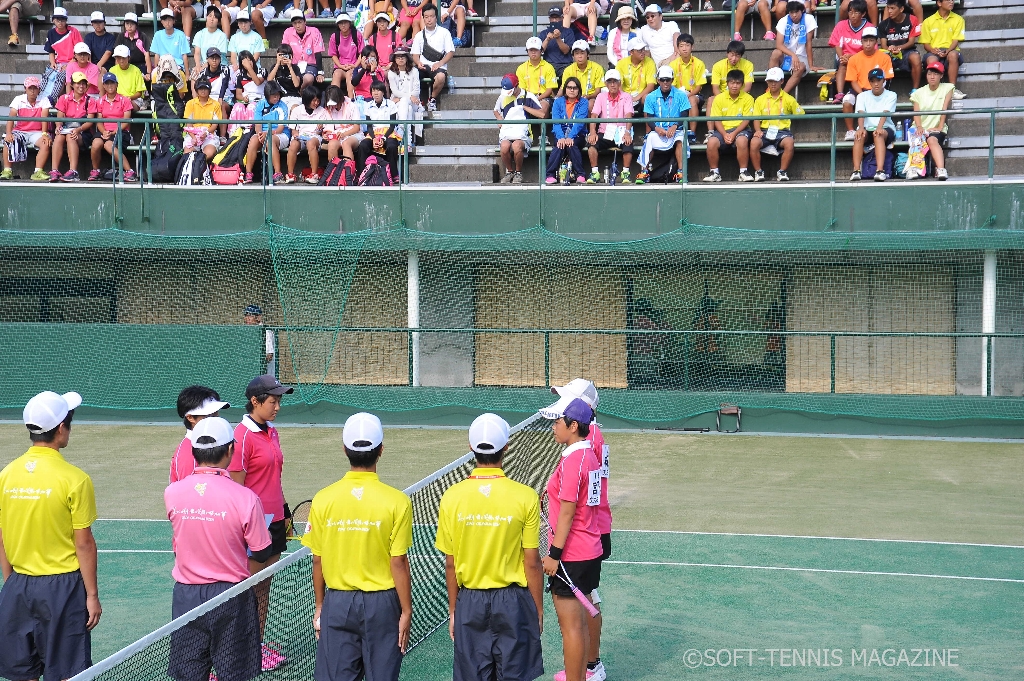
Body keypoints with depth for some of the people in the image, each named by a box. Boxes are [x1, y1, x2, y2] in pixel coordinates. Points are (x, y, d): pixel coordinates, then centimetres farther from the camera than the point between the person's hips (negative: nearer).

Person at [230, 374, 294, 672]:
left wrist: (284, 514, 18)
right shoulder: (243, 436, -15)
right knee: (251, 588, 1)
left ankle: (259, 643, 23)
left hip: (274, 522, 8)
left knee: (265, 586, 14)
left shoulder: (272, 433, 10)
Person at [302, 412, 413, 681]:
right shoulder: (396, 501, -12)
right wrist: (406, 611, 0)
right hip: (381, 602, -1)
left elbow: (318, 561, 0)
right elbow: (398, 563, -10)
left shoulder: (323, 499, -6)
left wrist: (320, 606, 13)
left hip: (338, 602, 2)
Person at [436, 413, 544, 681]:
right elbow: (532, 563, -7)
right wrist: (539, 610, 5)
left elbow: (450, 564, -1)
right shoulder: (525, 497, -12)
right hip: (513, 601, -2)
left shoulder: (452, 497, -7)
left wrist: (453, 610, 11)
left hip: (470, 601, 2)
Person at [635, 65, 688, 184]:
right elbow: (649, 119, 2)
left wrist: (675, 126, -23)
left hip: (675, 130, -1)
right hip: (658, 131, 1)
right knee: (650, 138, -32)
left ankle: (680, 173, -32)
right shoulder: (651, 97, 6)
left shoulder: (681, 95, 2)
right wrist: (657, 128, -21)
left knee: (680, 140, -34)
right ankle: (644, 171, -27)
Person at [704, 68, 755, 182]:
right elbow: (717, 120, 2)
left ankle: (743, 172, -23)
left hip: (740, 130, -2)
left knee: (742, 140, -37)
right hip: (723, 130, 2)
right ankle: (714, 173, -13)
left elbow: (746, 120, -4)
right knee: (711, 142, -29)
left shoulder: (747, 98, 2)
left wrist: (734, 133, -18)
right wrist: (724, 134, -16)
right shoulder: (719, 98, 6)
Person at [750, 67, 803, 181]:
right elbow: (756, 119, 10)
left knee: (789, 142, -36)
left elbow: (799, 114, 15)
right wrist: (758, 130, -9)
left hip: (782, 131, -1)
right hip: (764, 131, 1)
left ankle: (782, 172, -19)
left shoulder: (788, 99, 11)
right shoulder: (760, 99, 14)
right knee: (754, 142, -33)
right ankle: (758, 172, -17)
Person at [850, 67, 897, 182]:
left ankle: (880, 171, -50)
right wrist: (861, 128, -29)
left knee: (879, 134, -37)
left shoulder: (891, 95, 4)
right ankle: (856, 171, -40)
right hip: (867, 128, 2)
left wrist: (879, 127, -34)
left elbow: (885, 113, -15)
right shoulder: (862, 96, 10)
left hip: (885, 128, -2)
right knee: (859, 135, -33)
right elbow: (861, 113, -8)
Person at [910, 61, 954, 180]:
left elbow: (944, 109, -3)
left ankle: (941, 170, -55)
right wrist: (919, 127, -18)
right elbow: (916, 112, 2)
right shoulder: (919, 93, 14)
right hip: (922, 128, 5)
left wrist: (940, 127, -14)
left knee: (932, 140, -37)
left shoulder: (947, 88, 8)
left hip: (937, 128, -5)